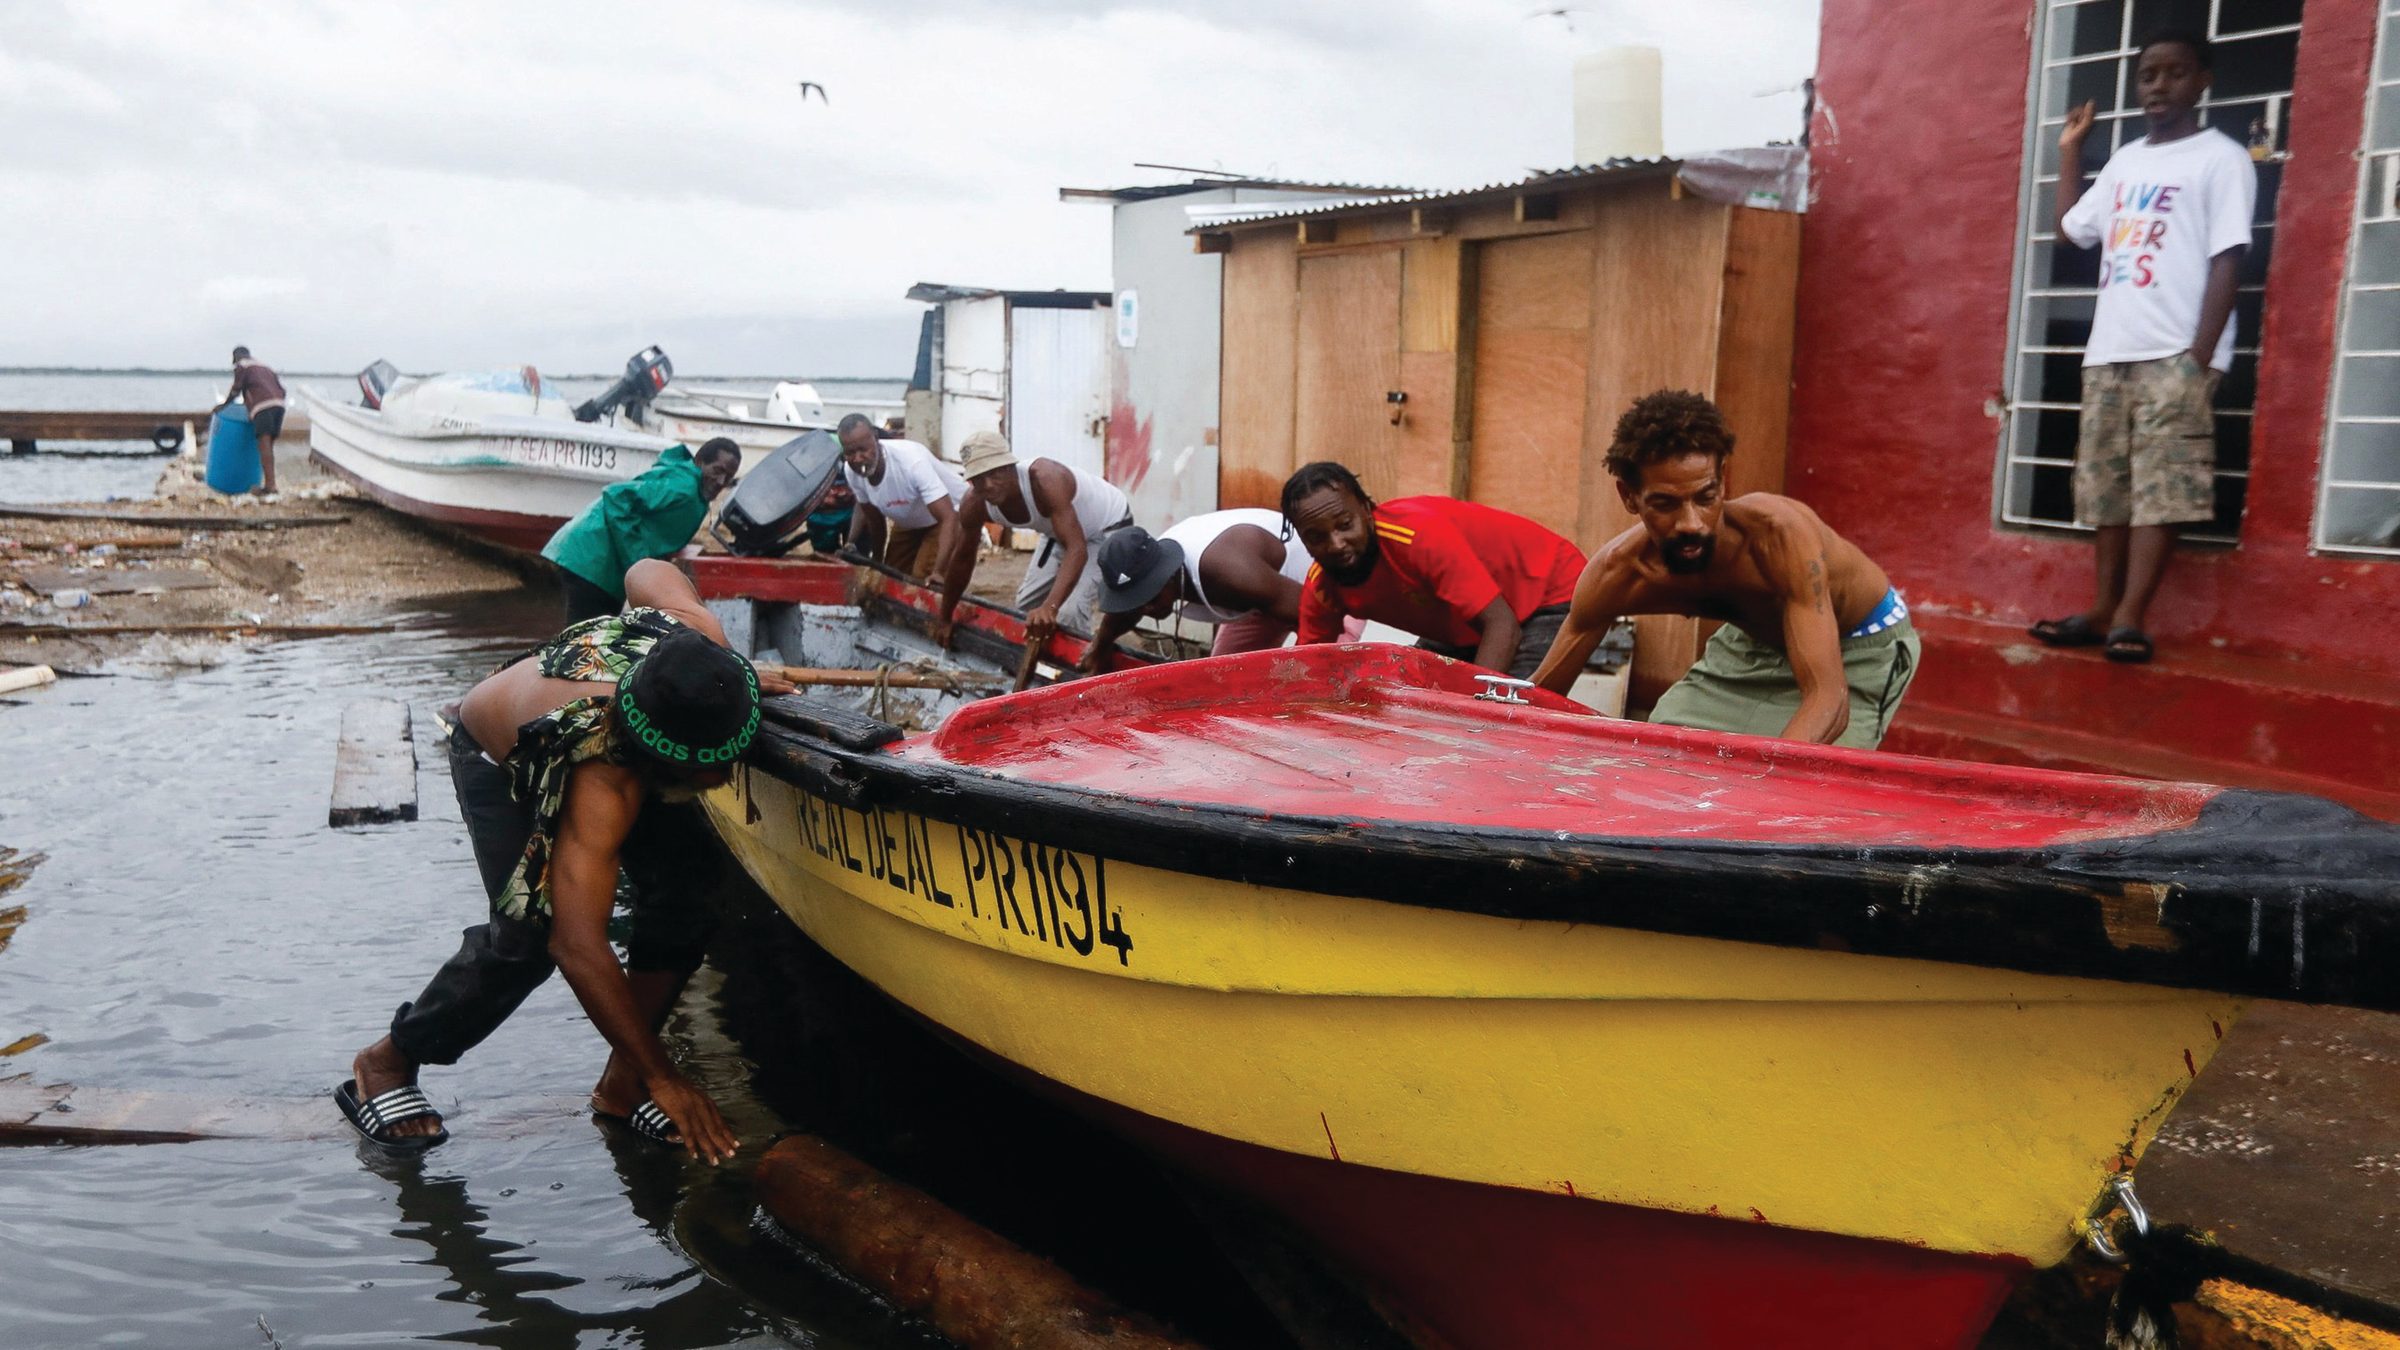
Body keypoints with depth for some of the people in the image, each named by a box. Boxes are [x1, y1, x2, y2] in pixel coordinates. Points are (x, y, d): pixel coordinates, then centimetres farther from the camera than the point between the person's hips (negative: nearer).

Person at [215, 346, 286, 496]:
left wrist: (223, 406, 21)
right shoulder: (264, 366, 32)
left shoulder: (241, 366, 12)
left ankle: (269, 485, -21)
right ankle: (269, 483, 7)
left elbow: (236, 390, 7)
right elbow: (281, 389, 25)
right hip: (278, 405, 7)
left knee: (264, 444, -12)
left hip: (263, 406, -7)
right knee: (268, 446, 10)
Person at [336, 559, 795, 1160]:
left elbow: (648, 571, -10)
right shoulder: (605, 791, -47)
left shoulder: (697, 634, -34)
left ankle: (621, 1085, 1)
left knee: (682, 884, -14)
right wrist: (663, 1076, -41)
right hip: (500, 758, -6)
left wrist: (730, 682, -8)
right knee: (530, 932, -24)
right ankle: (385, 1064, 3)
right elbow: (578, 946, -47)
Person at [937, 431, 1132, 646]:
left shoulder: (1045, 480, -41)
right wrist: (944, 618, 7)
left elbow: (1077, 549, -49)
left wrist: (1050, 607, -63)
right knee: (1028, 604, 14)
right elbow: (962, 558, -2)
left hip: (1110, 525, -7)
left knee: (1070, 609, -23)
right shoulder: (974, 505, -20)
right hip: (1061, 532, 7)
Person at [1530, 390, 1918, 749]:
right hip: (1750, 642, 4)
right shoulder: (1616, 573, -27)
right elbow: (1537, 699, -16)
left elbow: (1828, 702, -47)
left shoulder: (1777, 532, -41)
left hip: (1863, 647, -4)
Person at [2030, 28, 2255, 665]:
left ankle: (2130, 619, -11)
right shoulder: (2126, 161, 19)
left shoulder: (2221, 158, -1)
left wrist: (2201, 357, -15)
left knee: (2161, 489, -9)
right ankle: (2102, 612, 9)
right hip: (2109, 351, 7)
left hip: (2175, 354, -6)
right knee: (2106, 489, 5)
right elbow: (2070, 227, 30)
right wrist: (2069, 151, 27)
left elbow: (2227, 259, -7)